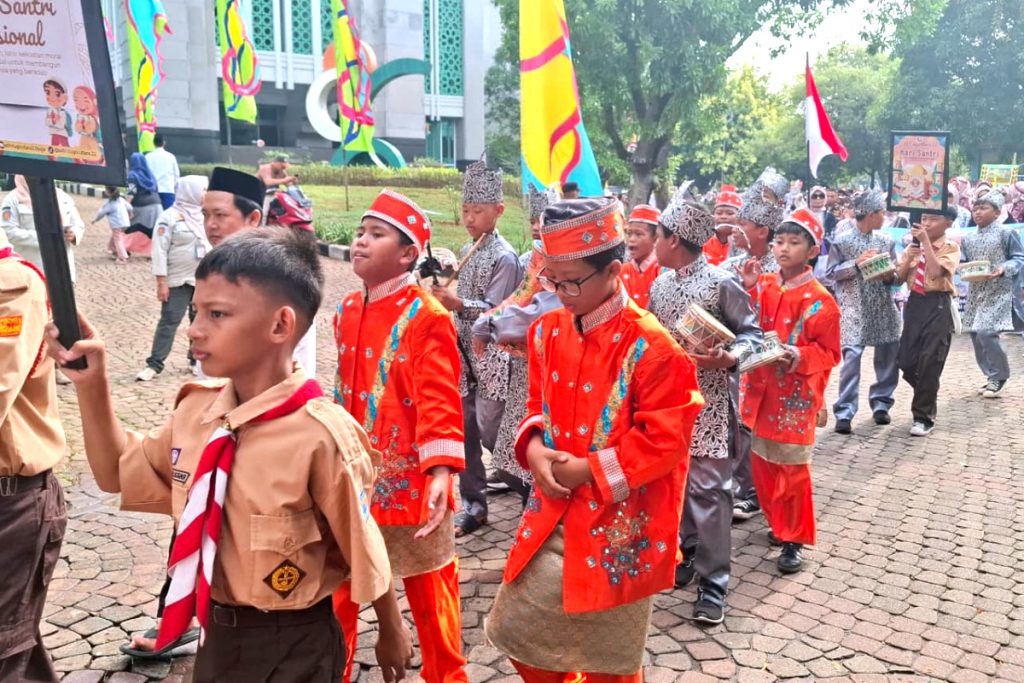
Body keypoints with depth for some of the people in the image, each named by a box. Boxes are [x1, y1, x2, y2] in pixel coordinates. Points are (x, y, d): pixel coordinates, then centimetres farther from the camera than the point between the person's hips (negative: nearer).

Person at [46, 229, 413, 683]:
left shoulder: (322, 435, -26)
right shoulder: (195, 409, -7)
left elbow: (363, 549, -14)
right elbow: (118, 473, 10)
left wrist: (392, 633, -1)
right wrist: (91, 383, -4)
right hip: (215, 634, 6)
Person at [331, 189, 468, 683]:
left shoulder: (427, 317, -15)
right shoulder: (346, 312, 6)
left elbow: (440, 401, -20)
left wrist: (442, 471, -30)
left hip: (409, 479, -6)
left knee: (428, 591, 12)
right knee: (337, 585, 17)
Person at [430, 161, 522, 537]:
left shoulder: (505, 257, -12)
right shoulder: (467, 251, 11)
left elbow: (495, 311, -18)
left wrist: (456, 303, -30)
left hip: (491, 357, -7)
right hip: (463, 353, 7)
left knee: (491, 430, -4)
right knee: (464, 430, 8)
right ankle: (473, 505, 18)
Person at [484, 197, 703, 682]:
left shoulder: (651, 347, -19)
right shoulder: (548, 331, 1)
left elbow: (665, 441, -18)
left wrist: (589, 470, -19)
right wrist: (534, 448, -9)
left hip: (619, 524, -5)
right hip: (554, 512, 6)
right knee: (515, 627, 14)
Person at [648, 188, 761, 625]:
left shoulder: (721, 282, -10)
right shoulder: (659, 285, 9)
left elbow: (751, 334, -9)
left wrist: (726, 359, -26)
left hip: (709, 401, -6)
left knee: (707, 489, -5)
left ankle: (713, 583, 5)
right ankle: (686, 554, 32)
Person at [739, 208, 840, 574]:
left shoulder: (819, 299, -11)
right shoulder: (763, 285, 4)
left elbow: (828, 353, -8)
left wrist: (800, 358, -26)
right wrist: (749, 288, -11)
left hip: (795, 396, -5)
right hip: (760, 390, 5)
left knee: (792, 468, 3)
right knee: (763, 464, 14)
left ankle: (794, 539, 16)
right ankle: (778, 524, 33)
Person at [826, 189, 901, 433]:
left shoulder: (886, 240, 9)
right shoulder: (842, 241, -3)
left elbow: (896, 274, 12)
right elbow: (831, 273, -3)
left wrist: (890, 276, -10)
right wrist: (856, 262, -14)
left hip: (884, 308, 5)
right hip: (854, 309, -5)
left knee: (888, 355, 9)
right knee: (852, 357, -12)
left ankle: (881, 403, 26)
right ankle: (844, 413, -9)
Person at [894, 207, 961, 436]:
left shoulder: (951, 247, -3)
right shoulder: (914, 245, 11)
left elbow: (936, 273, -20)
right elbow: (900, 278, 6)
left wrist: (926, 242, -18)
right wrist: (909, 257, -10)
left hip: (938, 306, -5)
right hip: (915, 303, 5)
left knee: (929, 363, -8)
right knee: (906, 361, 4)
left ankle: (924, 417, 3)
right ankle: (927, 400, 31)